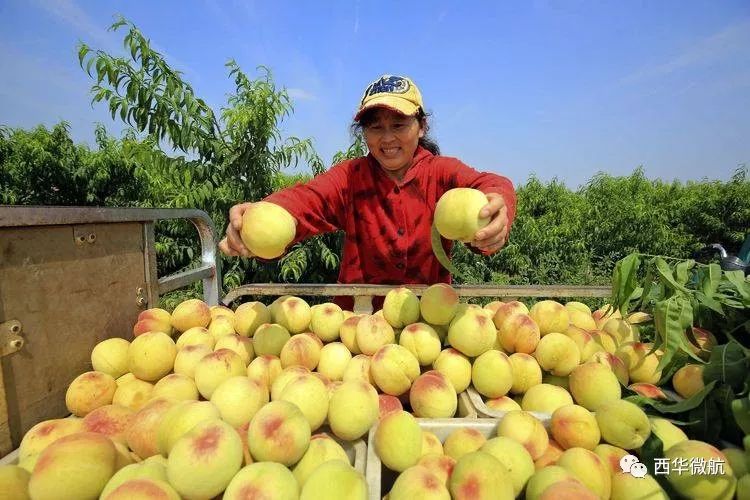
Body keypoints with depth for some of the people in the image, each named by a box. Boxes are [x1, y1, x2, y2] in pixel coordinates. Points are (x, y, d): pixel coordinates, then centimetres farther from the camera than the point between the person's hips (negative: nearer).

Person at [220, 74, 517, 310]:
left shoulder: (442, 171, -2)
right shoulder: (349, 175, 0)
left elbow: (481, 183, -21)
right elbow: (310, 198, -19)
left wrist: (496, 203, -46)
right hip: (359, 314, 1)